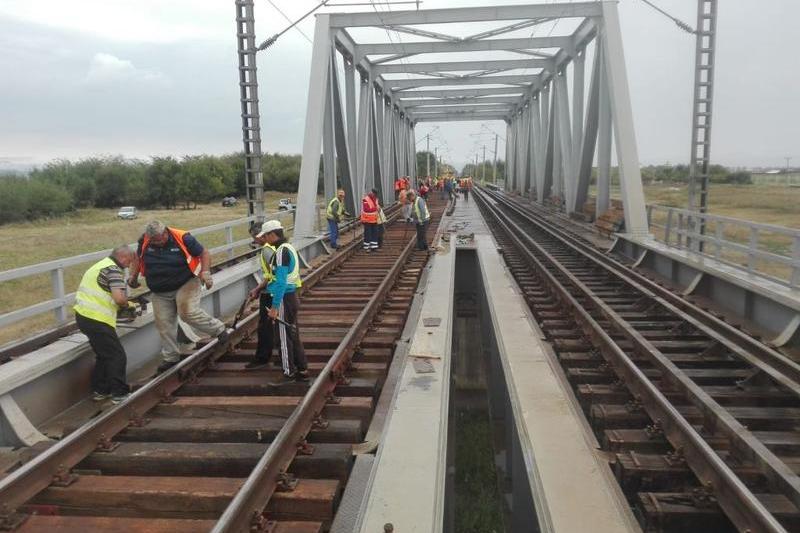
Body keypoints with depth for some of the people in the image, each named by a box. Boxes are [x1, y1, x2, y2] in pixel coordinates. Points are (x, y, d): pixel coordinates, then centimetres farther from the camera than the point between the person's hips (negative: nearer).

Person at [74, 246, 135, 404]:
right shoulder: (114, 270, -11)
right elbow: (119, 298, -23)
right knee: (117, 356, 0)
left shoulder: (99, 265, 20)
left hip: (83, 315, 10)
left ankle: (99, 390, 28)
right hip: (97, 320, -10)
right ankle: (119, 394, 5)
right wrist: (126, 304, -1)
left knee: (104, 355, 22)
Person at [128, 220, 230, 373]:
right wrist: (133, 276, 6)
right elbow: (138, 257, 14)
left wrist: (205, 272, -23)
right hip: (160, 293, 5)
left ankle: (219, 329, -4)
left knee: (188, 312, -26)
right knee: (164, 325, 7)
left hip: (186, 284, -5)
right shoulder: (145, 242, -7)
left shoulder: (183, 238, -19)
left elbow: (204, 254, -10)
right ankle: (171, 358, 24)